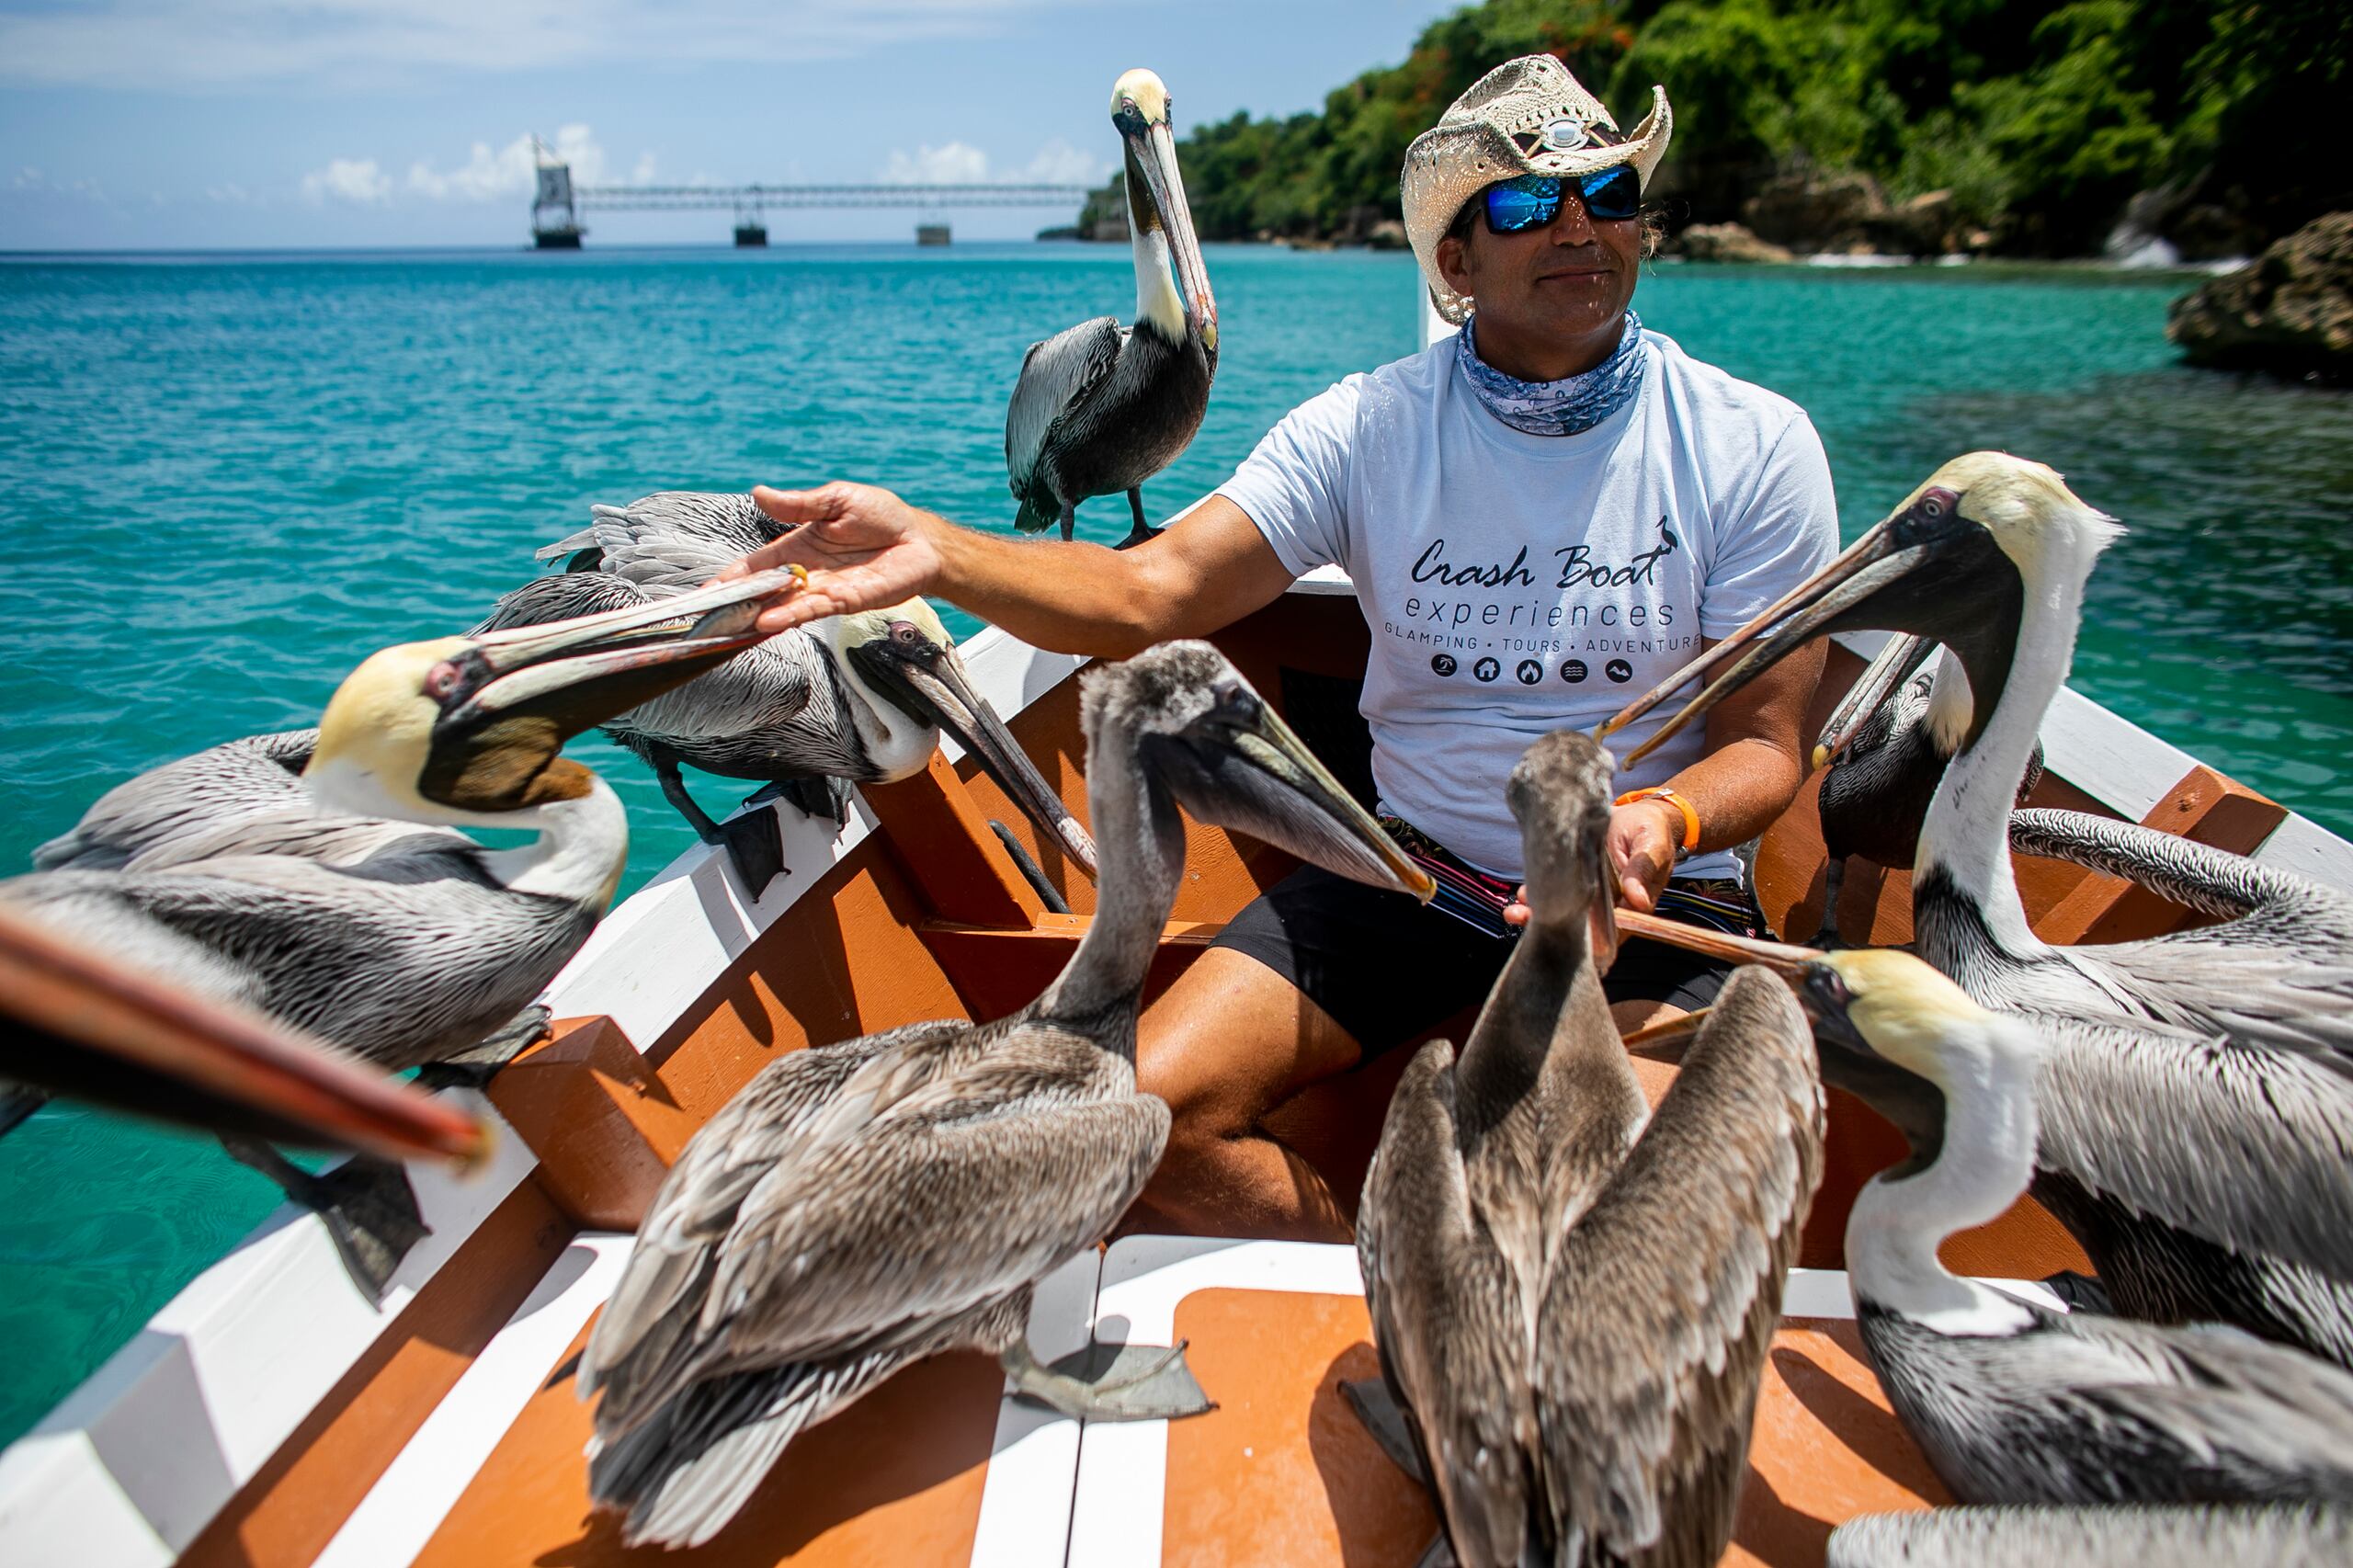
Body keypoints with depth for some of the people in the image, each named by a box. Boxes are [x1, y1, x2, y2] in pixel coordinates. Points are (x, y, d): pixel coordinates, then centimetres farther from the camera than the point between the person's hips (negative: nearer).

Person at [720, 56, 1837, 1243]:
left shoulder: (1751, 445, -4)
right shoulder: (1365, 427, -4)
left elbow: (1763, 744, -3)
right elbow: (1149, 591, -16)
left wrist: (1661, 820, -27)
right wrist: (934, 551, -35)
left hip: (1661, 896, 0)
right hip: (1414, 867, 1)